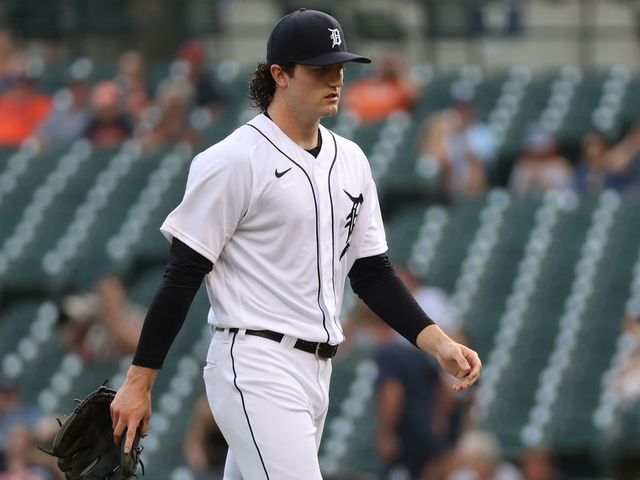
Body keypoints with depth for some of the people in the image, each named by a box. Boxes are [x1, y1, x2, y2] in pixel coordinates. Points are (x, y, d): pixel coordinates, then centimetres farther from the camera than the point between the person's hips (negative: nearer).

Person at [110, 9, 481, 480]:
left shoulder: (350, 160, 14)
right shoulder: (233, 161, -9)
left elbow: (373, 273, 17)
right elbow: (182, 276, -9)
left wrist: (438, 343, 3)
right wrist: (138, 383, -10)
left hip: (317, 372, 8)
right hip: (255, 369, -8)